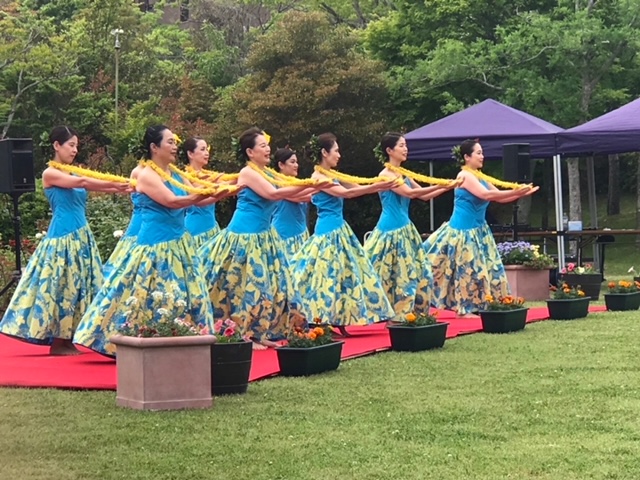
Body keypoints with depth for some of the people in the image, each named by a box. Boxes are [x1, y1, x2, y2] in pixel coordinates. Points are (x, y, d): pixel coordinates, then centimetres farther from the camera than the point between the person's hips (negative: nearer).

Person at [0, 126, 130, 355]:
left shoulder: (73, 173, 16)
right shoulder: (50, 174, -7)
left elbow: (88, 185, 2)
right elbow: (82, 183, -19)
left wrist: (120, 188, -14)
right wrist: (114, 185, -20)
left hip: (81, 235, 8)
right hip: (62, 236, -8)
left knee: (78, 284, 6)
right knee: (59, 285, -5)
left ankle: (67, 339, 10)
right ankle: (58, 342, 0)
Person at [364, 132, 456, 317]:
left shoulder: (403, 174, 13)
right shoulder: (385, 175, -12)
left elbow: (424, 196, 16)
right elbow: (410, 193, -21)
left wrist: (446, 188, 2)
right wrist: (439, 185, -21)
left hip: (405, 229, 9)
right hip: (391, 231, -9)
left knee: (419, 272, 8)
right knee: (392, 275, -5)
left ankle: (410, 314, 15)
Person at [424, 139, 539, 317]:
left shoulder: (480, 176, 11)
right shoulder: (465, 176, -15)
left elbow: (499, 197, 11)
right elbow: (486, 195, -26)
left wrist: (521, 193, -3)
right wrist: (515, 192, -27)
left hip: (478, 229, 9)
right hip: (463, 230, -9)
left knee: (485, 266, 9)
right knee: (466, 268, -4)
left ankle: (476, 305, 14)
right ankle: (464, 308, 4)